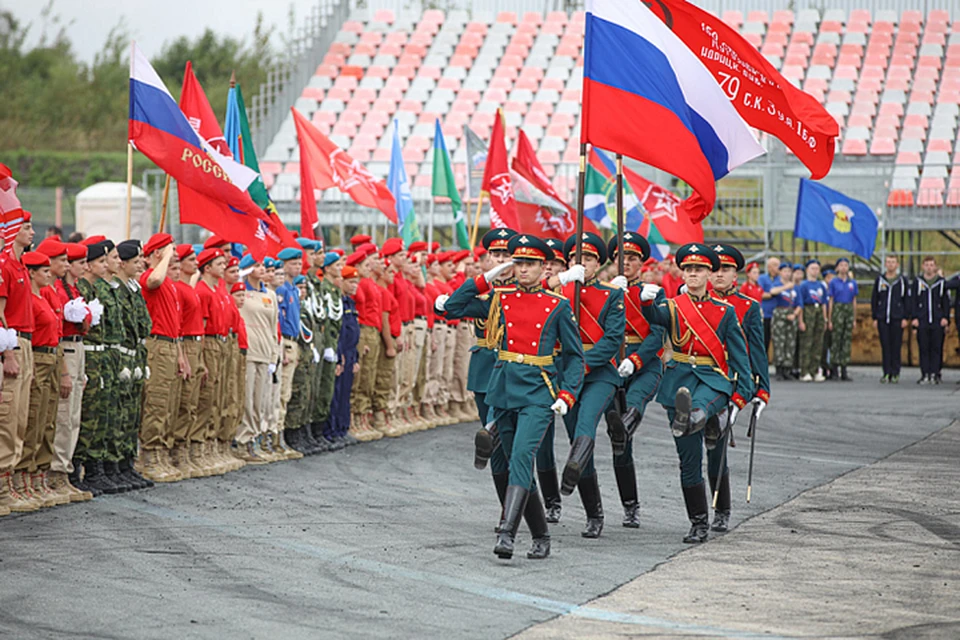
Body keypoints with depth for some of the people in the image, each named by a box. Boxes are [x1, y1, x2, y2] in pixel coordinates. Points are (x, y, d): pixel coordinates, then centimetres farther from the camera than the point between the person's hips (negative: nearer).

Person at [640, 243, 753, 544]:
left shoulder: (725, 311, 6)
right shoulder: (673, 306, 6)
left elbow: (739, 356, 5)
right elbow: (655, 316, -18)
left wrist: (740, 397, -4)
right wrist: (648, 300, -41)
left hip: (714, 380, -1)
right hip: (680, 381, 1)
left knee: (700, 404, -40)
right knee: (689, 460, 0)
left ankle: (689, 419, -74)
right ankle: (699, 523, 8)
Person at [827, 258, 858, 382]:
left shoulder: (852, 283, 10)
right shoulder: (834, 282, 1)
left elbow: (854, 302, 12)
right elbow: (831, 301, 0)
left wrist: (855, 319, 8)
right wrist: (829, 320, -4)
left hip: (849, 311, 3)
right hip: (837, 310, -3)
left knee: (847, 340, 2)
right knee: (836, 340, -4)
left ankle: (844, 371, 5)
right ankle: (834, 370, 1)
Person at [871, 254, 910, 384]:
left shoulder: (902, 280, 5)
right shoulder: (880, 280, 9)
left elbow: (908, 300, 5)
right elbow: (874, 299, 11)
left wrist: (906, 318, -3)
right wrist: (874, 318, 5)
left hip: (897, 318, -1)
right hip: (882, 319, 1)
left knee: (896, 347, -1)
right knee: (885, 347, 0)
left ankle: (895, 374, 4)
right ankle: (886, 373, 4)